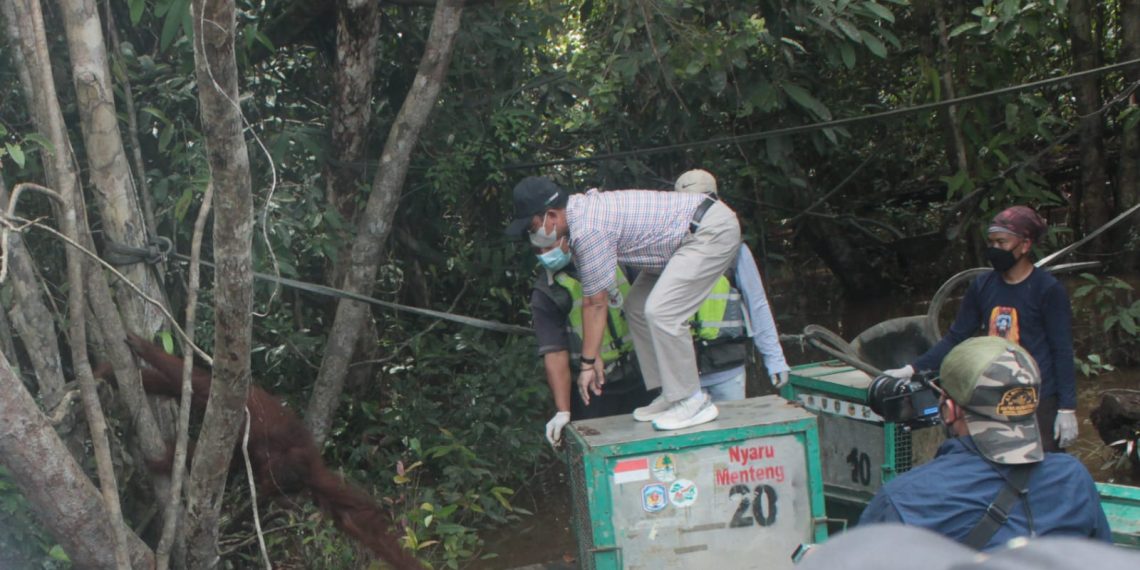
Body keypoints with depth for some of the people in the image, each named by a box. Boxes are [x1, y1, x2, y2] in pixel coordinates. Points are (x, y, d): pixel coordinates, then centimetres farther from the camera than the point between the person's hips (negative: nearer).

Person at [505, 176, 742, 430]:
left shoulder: (588, 231, -23)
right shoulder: (581, 209, 7)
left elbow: (596, 302, -16)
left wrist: (588, 363, -8)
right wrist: (592, 357, 16)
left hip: (713, 232, -11)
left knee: (660, 311, -19)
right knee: (636, 307, 10)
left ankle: (693, 402, -8)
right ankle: (671, 396, 13)